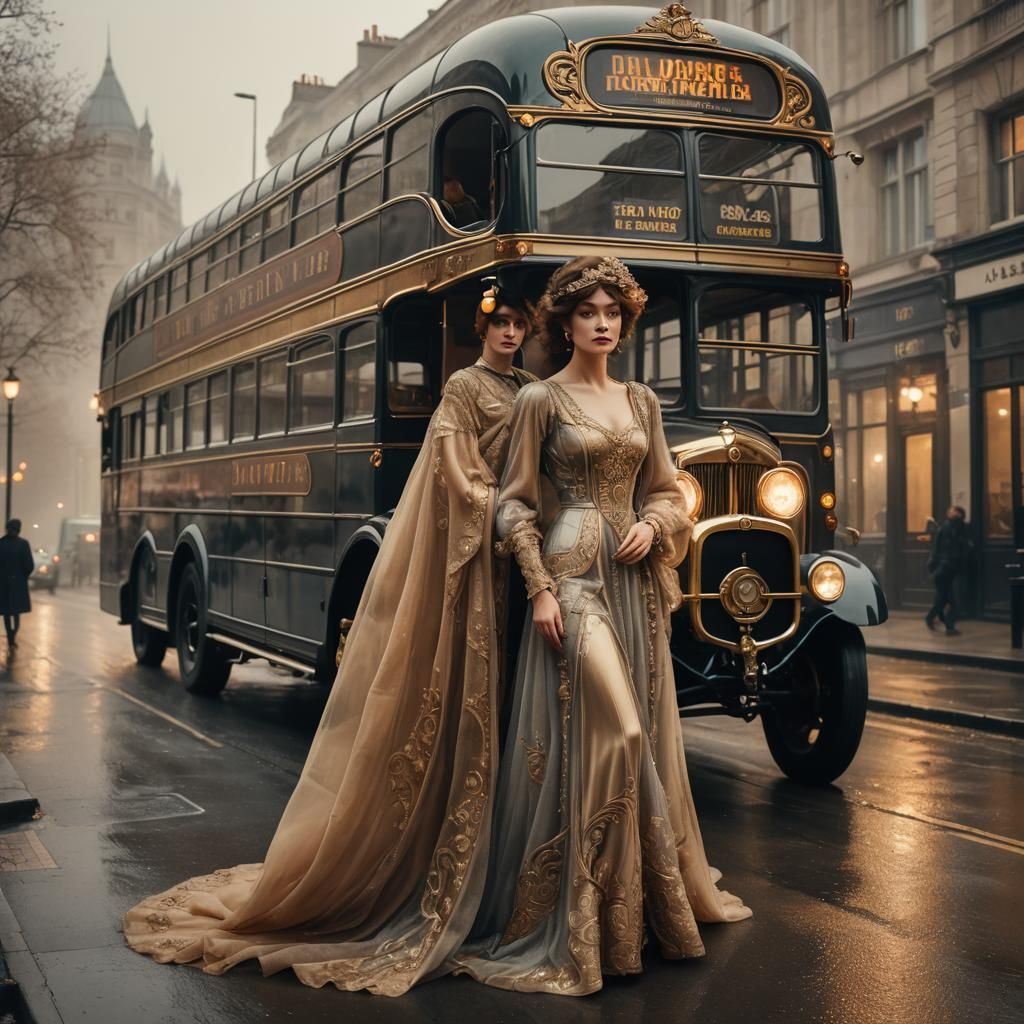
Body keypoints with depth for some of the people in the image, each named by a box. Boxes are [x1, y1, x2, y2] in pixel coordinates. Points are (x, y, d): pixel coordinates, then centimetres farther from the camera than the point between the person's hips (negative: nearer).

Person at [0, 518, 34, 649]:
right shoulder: (23, 543, -11)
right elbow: (29, 565, -12)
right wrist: (24, 576, 6)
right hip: (19, 582, -1)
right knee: (17, 611, 14)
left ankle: (11, 641, 13)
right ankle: (13, 637, -1)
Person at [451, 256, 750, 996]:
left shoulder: (641, 402, 14)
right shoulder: (541, 399, -1)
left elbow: (667, 491, 18)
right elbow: (516, 504, -4)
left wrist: (653, 526, -5)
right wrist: (540, 589, -13)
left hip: (637, 579, 6)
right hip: (574, 573, -6)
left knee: (647, 735, 10)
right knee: (611, 732, -14)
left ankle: (657, 891, 26)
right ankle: (583, 919, -3)